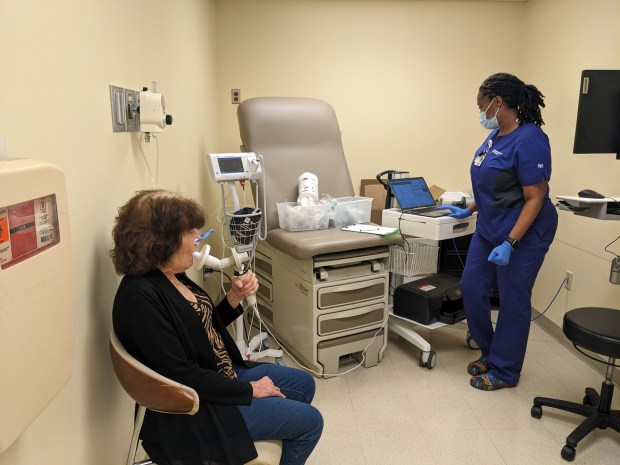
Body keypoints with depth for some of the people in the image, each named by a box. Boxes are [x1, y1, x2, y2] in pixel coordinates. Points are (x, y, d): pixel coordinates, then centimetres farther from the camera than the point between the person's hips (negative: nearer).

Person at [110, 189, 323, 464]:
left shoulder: (170, 275, 1)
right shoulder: (141, 295, -27)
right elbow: (182, 375, -27)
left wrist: (235, 297, -5)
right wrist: (248, 389, -17)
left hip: (220, 375, 9)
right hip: (196, 406, -9)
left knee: (303, 384, 18)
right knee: (310, 422, -3)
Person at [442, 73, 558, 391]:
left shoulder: (529, 140, -20)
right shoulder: (495, 135, 5)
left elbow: (535, 199, -21)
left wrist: (510, 243, -25)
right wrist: (469, 210, 19)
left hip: (522, 235, -8)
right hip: (488, 231, 8)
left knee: (512, 302, 5)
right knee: (472, 288, 11)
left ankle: (504, 371, 24)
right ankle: (490, 351, 32)